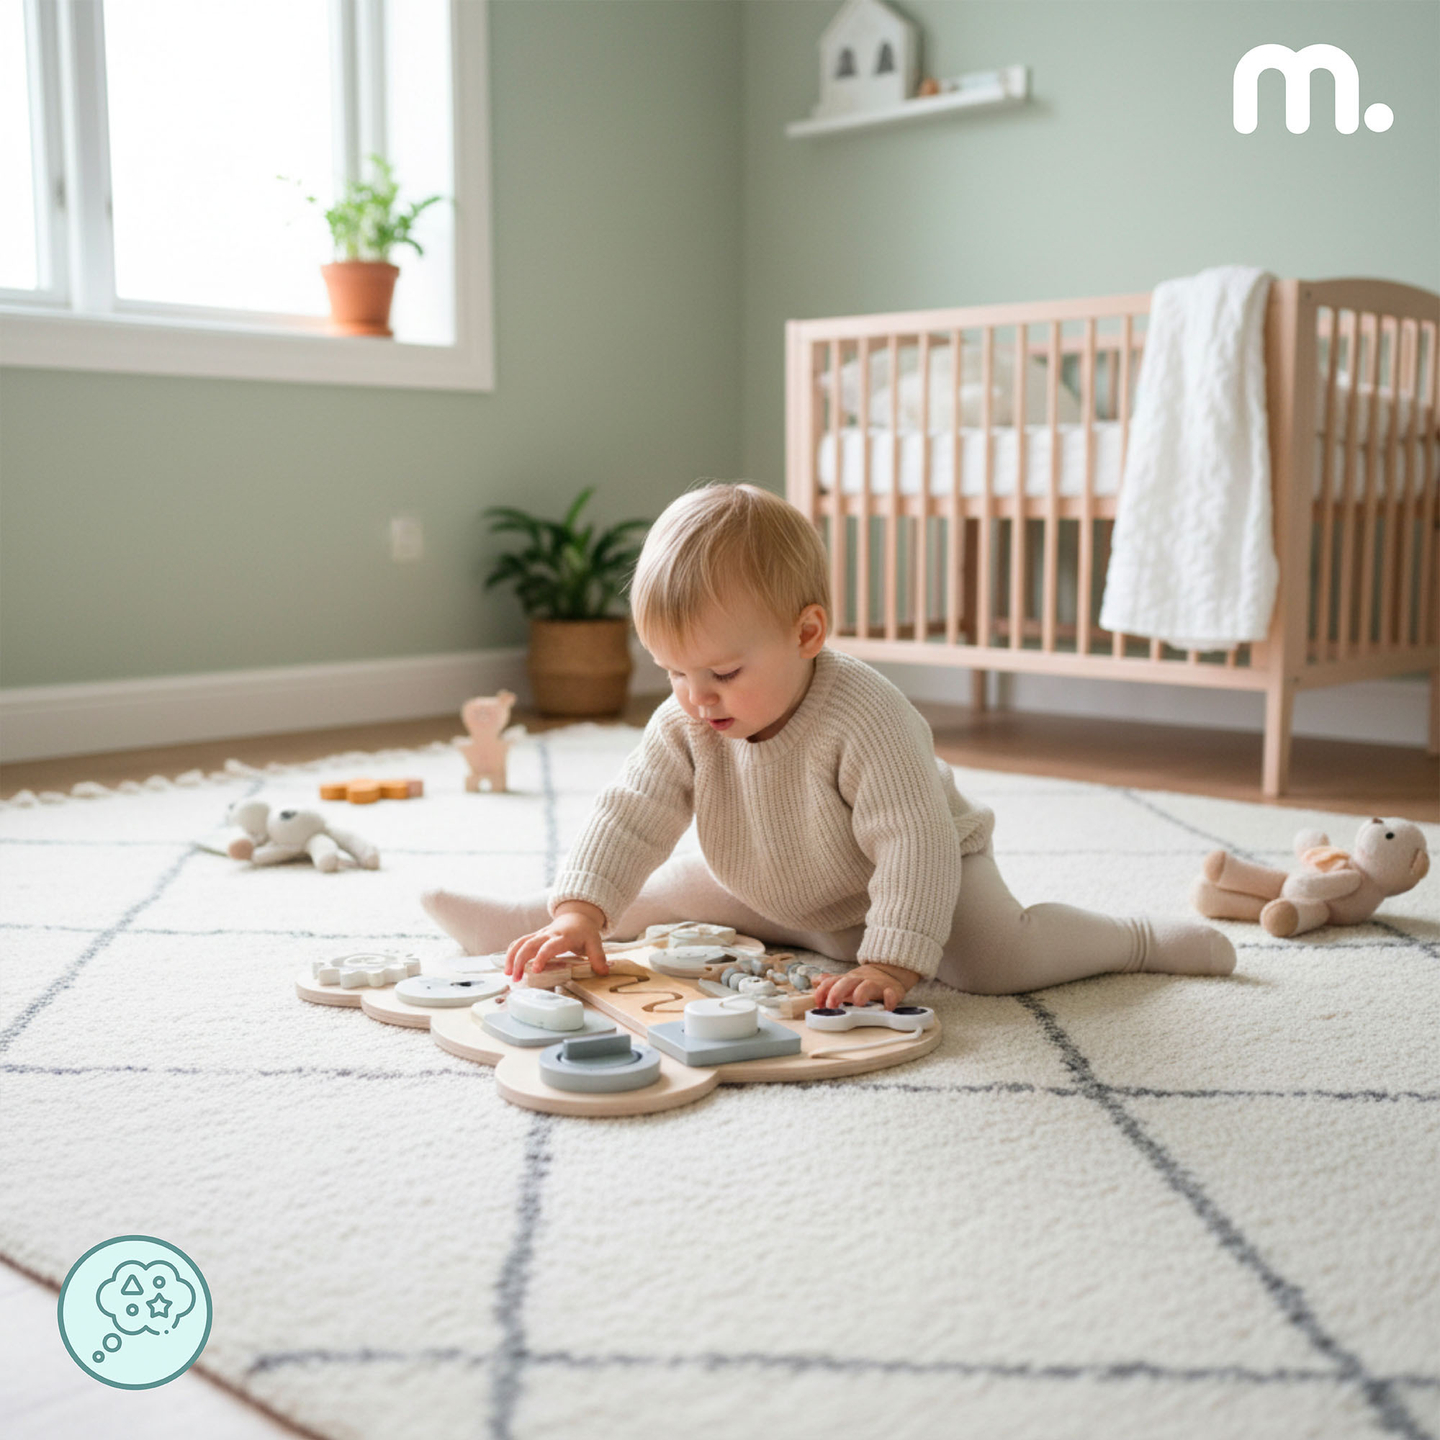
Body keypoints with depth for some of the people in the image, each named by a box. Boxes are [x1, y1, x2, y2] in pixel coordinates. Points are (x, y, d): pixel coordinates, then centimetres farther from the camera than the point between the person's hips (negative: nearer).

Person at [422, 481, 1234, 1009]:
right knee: (664, 892, 3)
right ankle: (530, 919, 22)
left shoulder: (865, 718, -38)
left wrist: (890, 965, -44)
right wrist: (580, 915, -30)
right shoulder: (684, 726, -18)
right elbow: (632, 817, -16)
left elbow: (917, 844, -38)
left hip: (922, 872, -6)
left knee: (999, 961, -27)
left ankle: (1138, 939, -4)